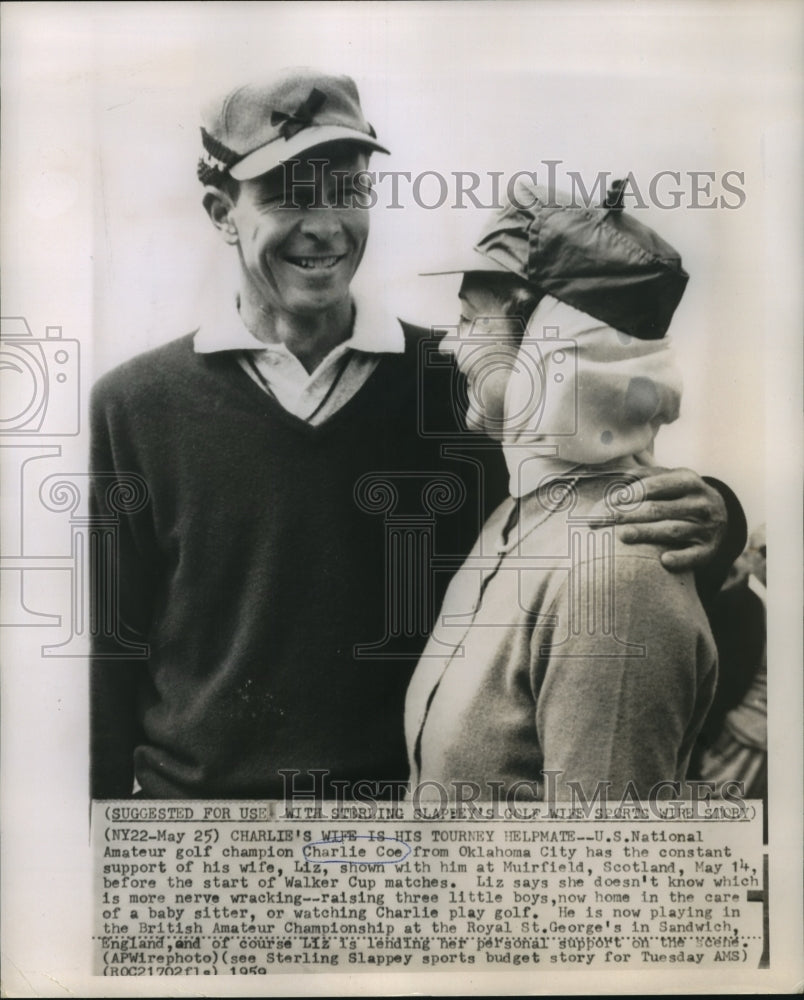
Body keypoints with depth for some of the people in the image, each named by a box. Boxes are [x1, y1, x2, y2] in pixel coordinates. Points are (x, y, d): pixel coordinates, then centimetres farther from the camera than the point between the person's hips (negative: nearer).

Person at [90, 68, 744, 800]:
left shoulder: (453, 381, -8)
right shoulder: (133, 405, -10)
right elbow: (110, 652, -4)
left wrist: (709, 520, -22)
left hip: (411, 780, 1)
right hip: (192, 780, 0)